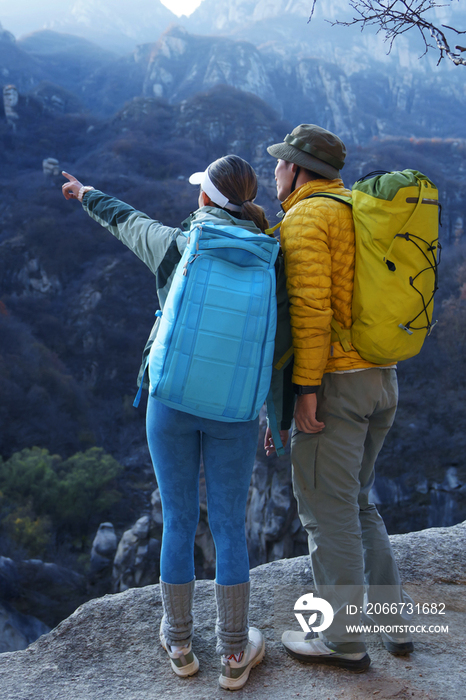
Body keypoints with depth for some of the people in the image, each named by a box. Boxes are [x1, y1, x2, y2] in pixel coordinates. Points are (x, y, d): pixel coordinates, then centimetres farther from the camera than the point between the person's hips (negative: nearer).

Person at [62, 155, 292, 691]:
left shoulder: (173, 245, -4)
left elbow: (123, 219, 16)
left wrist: (85, 194, 38)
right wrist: (281, 418, 11)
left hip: (171, 401, 0)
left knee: (178, 522, 14)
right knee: (229, 527, 12)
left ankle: (179, 645, 32)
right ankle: (234, 654, 26)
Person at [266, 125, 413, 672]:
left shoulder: (304, 218, -9)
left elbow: (310, 307, -19)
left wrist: (305, 389, -18)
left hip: (334, 379, -9)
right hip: (381, 379, 9)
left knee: (327, 509, 3)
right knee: (354, 503, 21)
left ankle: (343, 640, 16)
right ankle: (392, 618, 28)